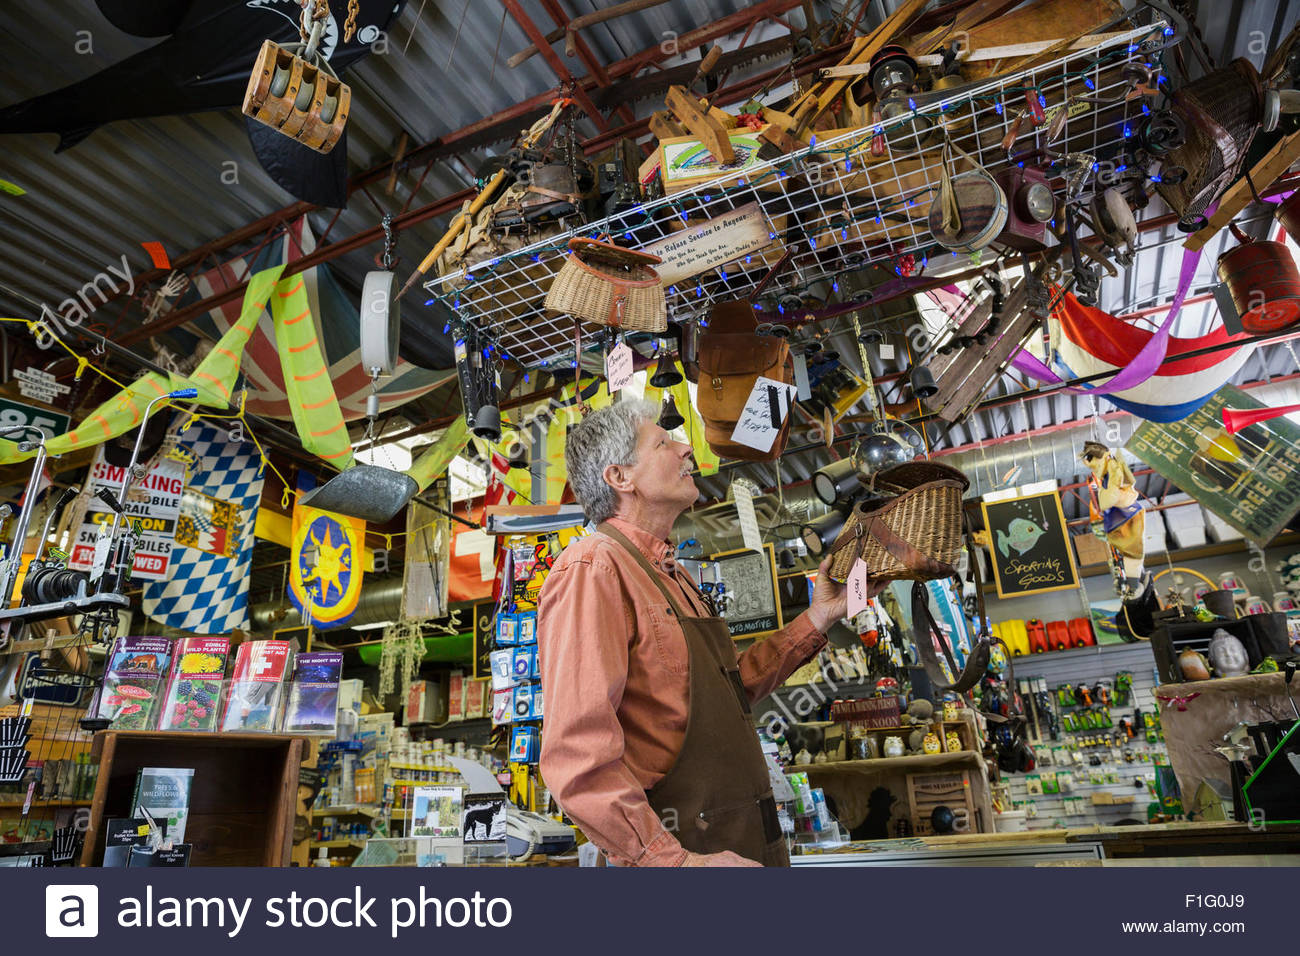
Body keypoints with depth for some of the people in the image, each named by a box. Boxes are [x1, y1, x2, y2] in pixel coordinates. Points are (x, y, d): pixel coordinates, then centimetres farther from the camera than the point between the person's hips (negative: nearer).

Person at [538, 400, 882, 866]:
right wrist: (677, 860, -25)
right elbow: (577, 754, -25)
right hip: (681, 846, -9)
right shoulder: (593, 569, -18)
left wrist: (818, 617, 12)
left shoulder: (672, 578, 14)